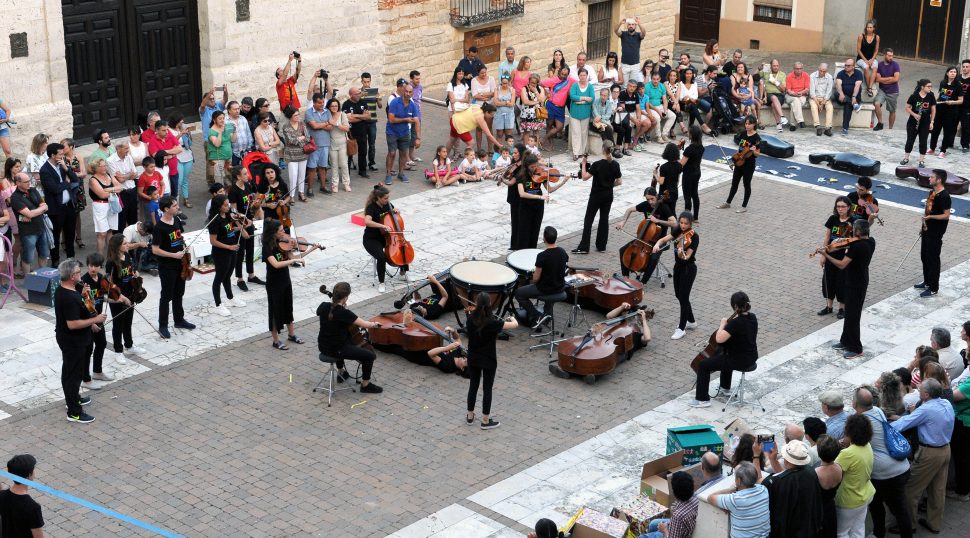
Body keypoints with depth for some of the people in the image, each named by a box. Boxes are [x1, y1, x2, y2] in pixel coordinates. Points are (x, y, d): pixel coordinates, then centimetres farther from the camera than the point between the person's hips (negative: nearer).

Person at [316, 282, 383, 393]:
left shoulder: (324, 306, -7)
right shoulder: (344, 313, -26)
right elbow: (365, 324, -20)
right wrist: (374, 324, 2)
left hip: (323, 347, 8)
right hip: (336, 350, -8)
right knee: (370, 355, 1)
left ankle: (341, 373, 51)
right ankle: (365, 385, 15)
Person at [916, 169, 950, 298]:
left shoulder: (944, 196, -21)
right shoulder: (932, 192, 7)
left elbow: (946, 215, -22)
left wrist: (930, 217, -33)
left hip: (935, 233, -9)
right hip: (927, 230, 9)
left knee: (932, 259, -1)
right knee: (924, 257, 19)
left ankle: (933, 288, 8)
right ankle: (927, 282, 33)